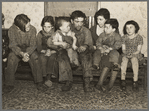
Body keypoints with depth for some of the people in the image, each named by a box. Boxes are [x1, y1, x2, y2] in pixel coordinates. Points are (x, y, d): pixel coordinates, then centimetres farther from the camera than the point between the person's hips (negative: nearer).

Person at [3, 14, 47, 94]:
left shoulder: (32, 29, -17)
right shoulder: (12, 30, -17)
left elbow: (33, 45, -14)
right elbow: (13, 45, -18)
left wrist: (27, 53, -35)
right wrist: (21, 53, -37)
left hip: (29, 50, 0)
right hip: (17, 50, 0)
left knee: (35, 57, -30)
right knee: (11, 58, -30)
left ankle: (39, 83, -21)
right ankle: (9, 84, -18)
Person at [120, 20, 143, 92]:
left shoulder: (139, 37, -1)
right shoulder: (124, 37, 5)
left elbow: (138, 50, -4)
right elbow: (123, 49, 5)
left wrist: (132, 54, -20)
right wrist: (126, 53, -16)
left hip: (136, 54, -1)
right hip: (126, 54, 2)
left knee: (134, 59, -35)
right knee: (124, 59, -32)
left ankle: (135, 82, -34)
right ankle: (123, 81, -30)